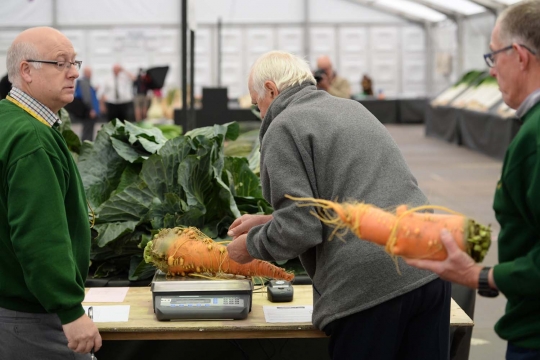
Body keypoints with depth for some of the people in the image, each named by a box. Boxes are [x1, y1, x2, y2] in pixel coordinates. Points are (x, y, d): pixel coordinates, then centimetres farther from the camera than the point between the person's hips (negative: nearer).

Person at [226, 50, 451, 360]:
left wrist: (252, 244, 8)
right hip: (429, 269, 8)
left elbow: (300, 228, -12)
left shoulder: (284, 127, -3)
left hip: (368, 285, -7)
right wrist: (268, 221, 32)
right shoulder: (352, 108, 21)